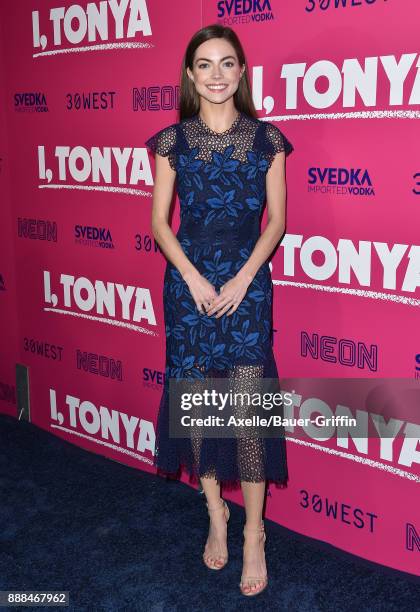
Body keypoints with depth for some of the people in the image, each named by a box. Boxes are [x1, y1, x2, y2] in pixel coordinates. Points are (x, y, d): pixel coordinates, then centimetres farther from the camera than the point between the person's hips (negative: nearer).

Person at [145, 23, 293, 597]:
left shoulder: (266, 138, 2)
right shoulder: (172, 140, 3)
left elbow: (276, 220, 2)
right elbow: (159, 220, 3)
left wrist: (243, 278, -9)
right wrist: (193, 278, -9)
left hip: (247, 280, -1)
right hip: (188, 278, 1)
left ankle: (253, 532, 11)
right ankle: (215, 513, 26)